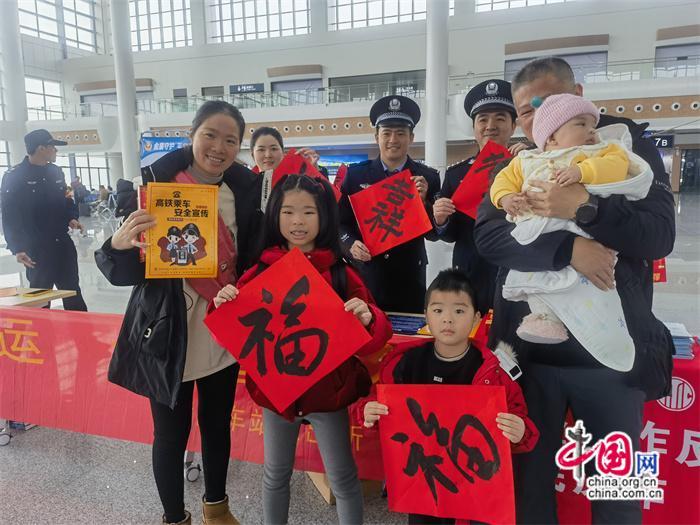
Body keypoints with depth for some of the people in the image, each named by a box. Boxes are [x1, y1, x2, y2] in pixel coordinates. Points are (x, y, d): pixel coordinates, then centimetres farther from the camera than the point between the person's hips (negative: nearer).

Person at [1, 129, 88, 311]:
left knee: (73, 292, 11)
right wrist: (17, 248, -16)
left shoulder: (55, 171, 9)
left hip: (63, 243, 5)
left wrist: (72, 218, -1)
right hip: (36, 248, -5)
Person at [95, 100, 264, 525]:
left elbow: (256, 259, 6)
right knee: (171, 435, 11)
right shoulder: (157, 183, -11)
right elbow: (125, 273, -11)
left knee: (218, 425, 19)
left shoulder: (246, 190, -2)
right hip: (168, 336, -3)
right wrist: (119, 244, -30)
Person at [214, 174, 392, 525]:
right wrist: (224, 305, -20)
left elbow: (372, 338, -12)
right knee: (275, 476, 22)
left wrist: (367, 318, -34)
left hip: (328, 389, -2)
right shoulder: (261, 271, -5)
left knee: (343, 480, 14)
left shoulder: (340, 273, -10)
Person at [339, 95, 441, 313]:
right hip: (365, 274, 0)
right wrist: (350, 245, -14)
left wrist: (423, 201, -15)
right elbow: (341, 221, 5)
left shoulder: (428, 177, 1)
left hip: (409, 279, 0)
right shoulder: (355, 174, 3)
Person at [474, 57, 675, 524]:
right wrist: (568, 248, -23)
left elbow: (660, 236, -9)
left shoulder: (628, 148, 2)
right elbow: (487, 235, -10)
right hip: (529, 349, 2)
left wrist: (583, 208, -24)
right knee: (529, 476, 14)